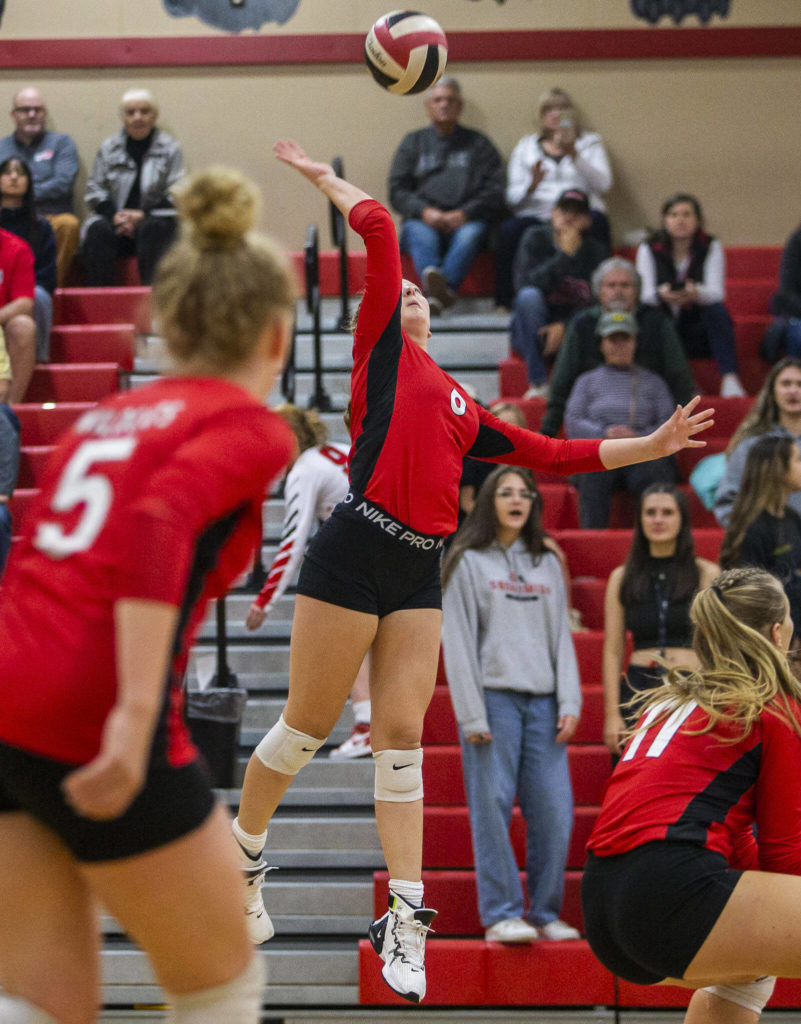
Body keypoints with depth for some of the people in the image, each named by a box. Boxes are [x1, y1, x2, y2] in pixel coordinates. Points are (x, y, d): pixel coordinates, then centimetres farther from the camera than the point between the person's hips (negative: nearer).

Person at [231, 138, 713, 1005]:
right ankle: (239, 859, 21)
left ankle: (404, 917, -2)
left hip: (420, 574, 5)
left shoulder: (465, 411, 24)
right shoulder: (382, 346, 7)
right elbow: (379, 228, 1)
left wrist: (654, 446, 25)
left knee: (401, 734, 0)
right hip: (355, 552, -5)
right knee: (308, 725, 1)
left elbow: (553, 454, 26)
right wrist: (325, 178, 11)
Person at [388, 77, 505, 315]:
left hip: (465, 221, -1)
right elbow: (397, 191, 11)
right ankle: (432, 278, -66)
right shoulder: (413, 142, 22)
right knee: (420, 233, -35)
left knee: (471, 233, -36)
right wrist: (424, 212, -9)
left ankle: (438, 295, -60)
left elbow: (495, 191, 8)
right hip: (423, 220, 1)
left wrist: (465, 213, -10)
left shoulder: (477, 143, 20)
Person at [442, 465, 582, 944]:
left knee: (554, 811, -3)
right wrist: (471, 714, -9)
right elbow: (457, 641, 0)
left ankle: (545, 913, 6)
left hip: (543, 702, 4)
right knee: (493, 808, -7)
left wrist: (570, 703, 2)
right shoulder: (468, 563, 6)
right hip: (494, 697, -3)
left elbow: (562, 636, 15)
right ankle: (501, 914, -2)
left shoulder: (548, 565, 18)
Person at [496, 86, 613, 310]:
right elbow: (512, 198, 11)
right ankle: (505, 303, -34)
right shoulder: (525, 147, 22)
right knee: (509, 230, -34)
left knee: (596, 222, -37)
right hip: (536, 214, 1)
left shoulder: (590, 143, 21)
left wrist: (574, 156, -11)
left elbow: (603, 184, 1)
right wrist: (531, 186, -12)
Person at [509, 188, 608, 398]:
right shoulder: (535, 238, 1)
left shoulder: (595, 250, 5)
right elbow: (525, 284, -16)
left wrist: (563, 326, -22)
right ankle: (537, 384, -33)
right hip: (532, 334, 0)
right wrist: (565, 255, -19)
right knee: (529, 296, -33)